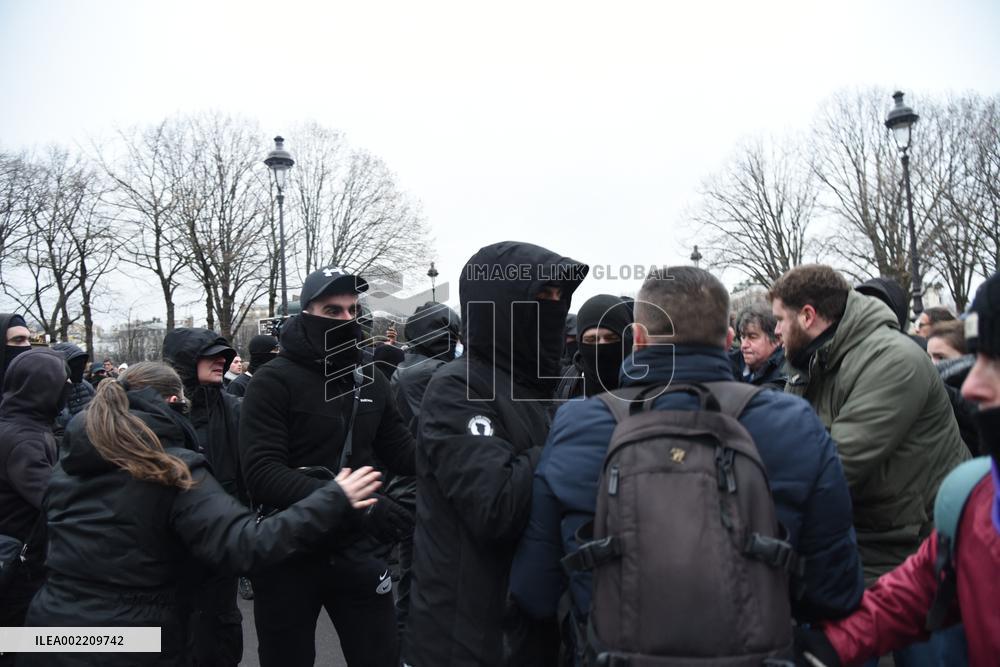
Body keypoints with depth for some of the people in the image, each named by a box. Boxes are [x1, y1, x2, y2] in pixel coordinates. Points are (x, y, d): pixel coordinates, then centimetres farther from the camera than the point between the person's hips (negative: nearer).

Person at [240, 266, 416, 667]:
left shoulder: (371, 381, 4)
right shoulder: (273, 381, -12)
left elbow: (401, 455, 6)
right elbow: (262, 473, -23)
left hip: (356, 551, 4)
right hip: (287, 555, -3)